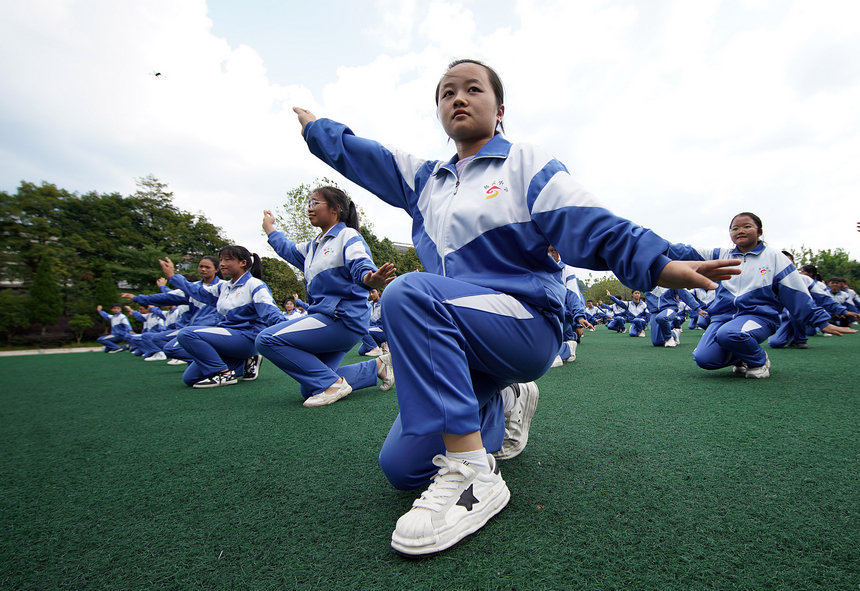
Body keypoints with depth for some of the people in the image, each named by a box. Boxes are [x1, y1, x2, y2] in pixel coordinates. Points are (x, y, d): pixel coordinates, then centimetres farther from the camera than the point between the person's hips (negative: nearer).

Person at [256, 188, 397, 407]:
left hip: (343, 318, -9)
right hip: (325, 316, 10)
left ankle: (333, 383, -15)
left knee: (267, 339, -19)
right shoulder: (314, 246, 21)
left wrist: (370, 279, -49)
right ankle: (377, 366, 14)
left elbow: (361, 265, -25)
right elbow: (288, 249, 42)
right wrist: (269, 228, 56)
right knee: (309, 389, 7)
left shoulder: (348, 236, -5)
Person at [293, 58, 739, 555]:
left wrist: (660, 264, -20)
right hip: (451, 344, 6)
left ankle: (473, 473, -29)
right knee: (401, 467, -1)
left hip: (527, 326, -6)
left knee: (409, 293, -33)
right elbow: (356, 154, 29)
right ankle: (503, 406, 22)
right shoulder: (425, 179, 21)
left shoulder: (526, 165, 5)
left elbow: (593, 229, -7)